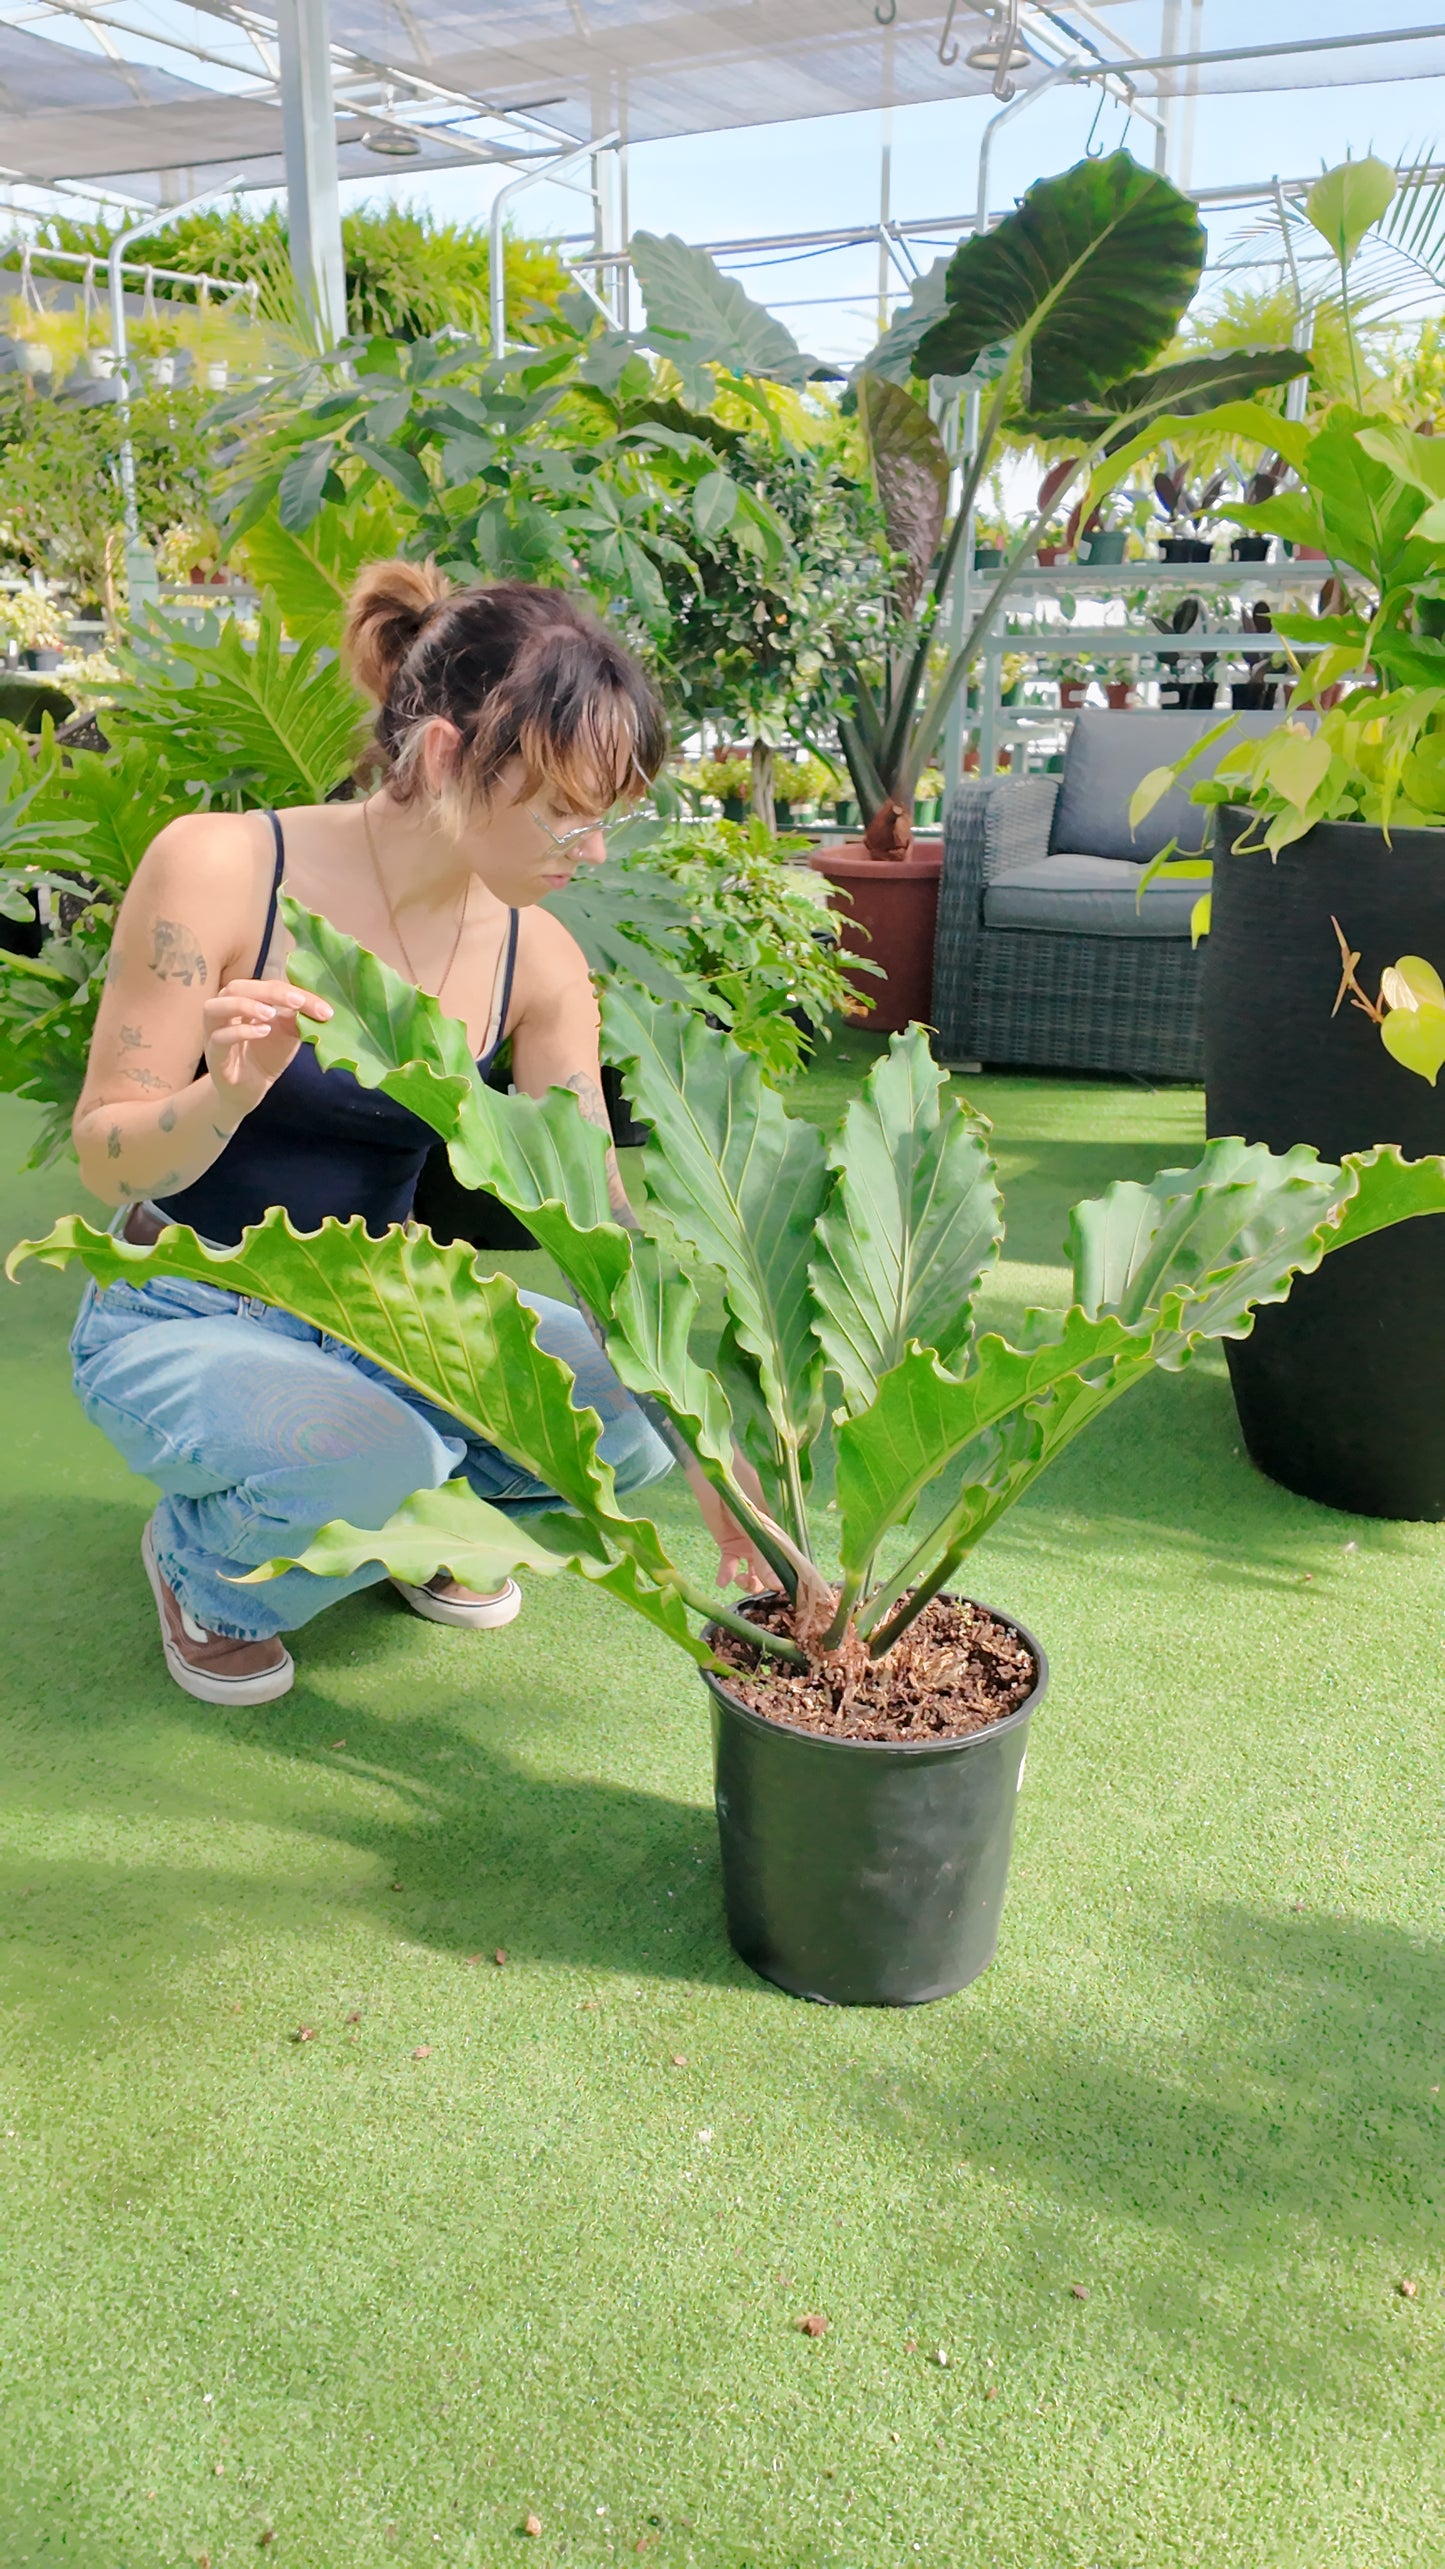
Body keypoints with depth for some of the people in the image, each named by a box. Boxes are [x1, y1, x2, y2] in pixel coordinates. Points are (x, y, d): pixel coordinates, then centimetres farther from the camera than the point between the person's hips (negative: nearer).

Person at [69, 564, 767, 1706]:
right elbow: (107, 1158, -15)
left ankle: (419, 1501, 13)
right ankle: (200, 1557, 3)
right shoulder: (221, 867, -20)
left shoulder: (539, 962, -8)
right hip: (184, 1317, -4)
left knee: (632, 1411, -17)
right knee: (371, 1465, -33)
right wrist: (227, 1096, -37)